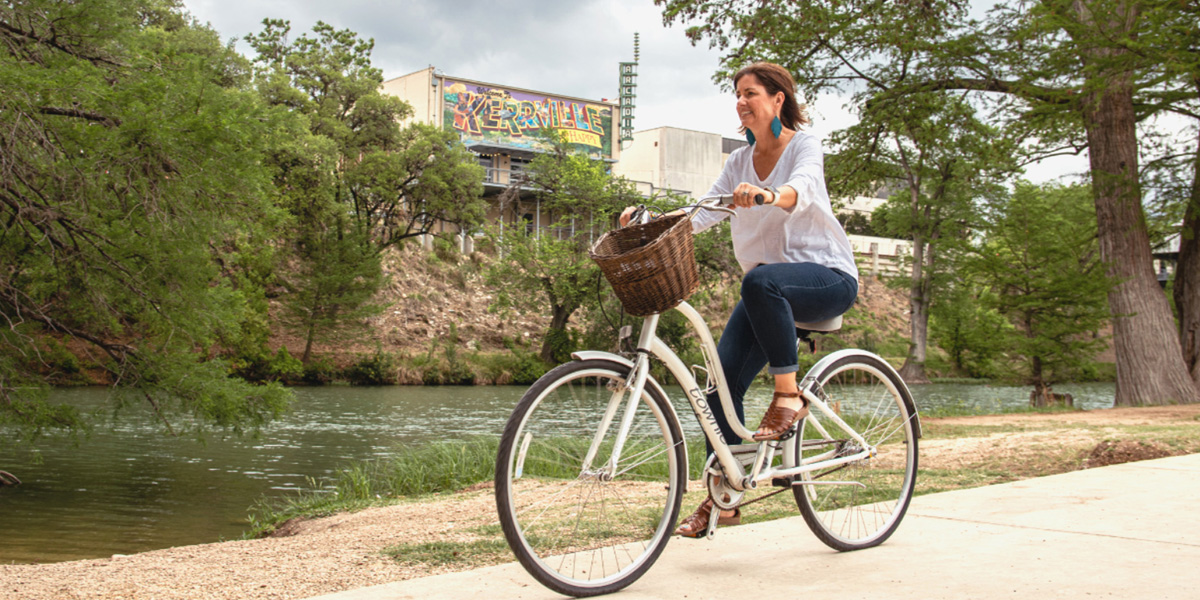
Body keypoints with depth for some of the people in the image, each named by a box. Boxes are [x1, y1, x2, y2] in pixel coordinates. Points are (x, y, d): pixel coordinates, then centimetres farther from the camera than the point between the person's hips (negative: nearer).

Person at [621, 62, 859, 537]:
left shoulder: (804, 144, -6)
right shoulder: (740, 161, 11)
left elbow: (802, 188, -29)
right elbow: (704, 212, 0)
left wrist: (767, 195, -51)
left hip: (828, 277, -6)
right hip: (770, 290, 6)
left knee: (760, 281, -39)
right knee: (723, 375, -10)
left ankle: (788, 396, -25)